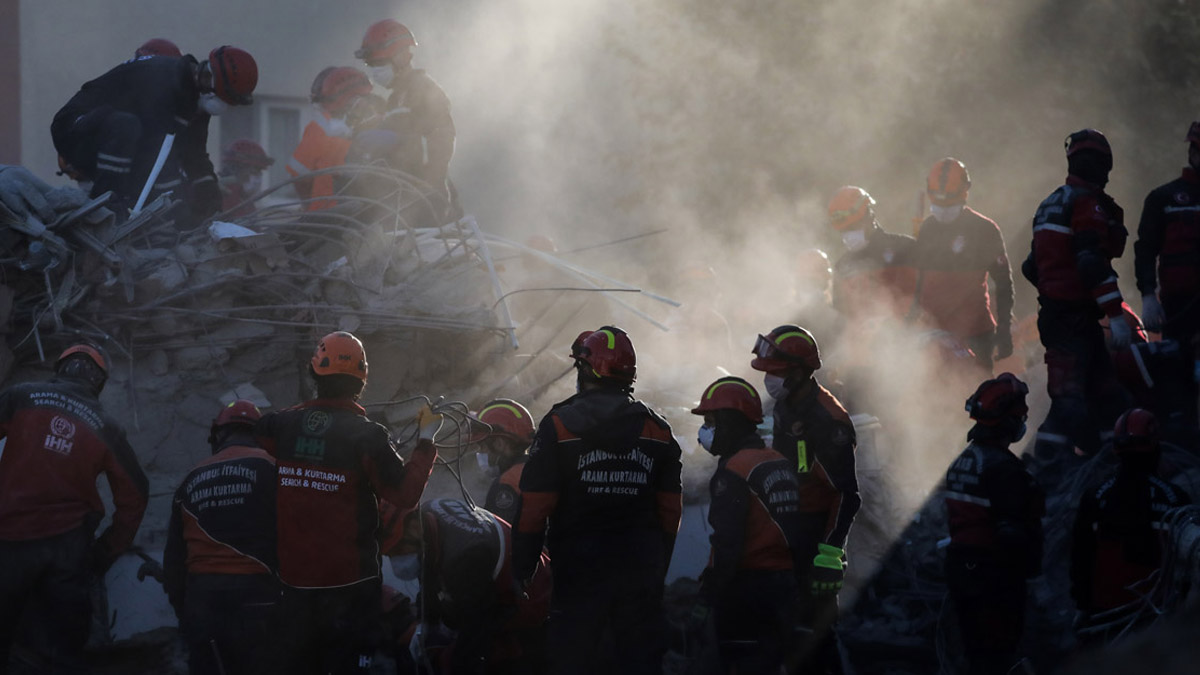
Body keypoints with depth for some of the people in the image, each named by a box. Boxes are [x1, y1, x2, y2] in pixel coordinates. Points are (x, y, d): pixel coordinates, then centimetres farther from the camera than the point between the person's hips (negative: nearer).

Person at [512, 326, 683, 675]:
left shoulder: (558, 426, -6)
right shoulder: (658, 430, 7)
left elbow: (535, 508, -8)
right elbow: (670, 512, 9)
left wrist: (521, 568, -1)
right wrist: (660, 566, 18)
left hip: (579, 569, -3)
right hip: (641, 570, 3)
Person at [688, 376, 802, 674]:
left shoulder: (733, 472, -15)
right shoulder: (780, 464, 12)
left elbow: (727, 541, -20)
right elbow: (795, 530, 16)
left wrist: (706, 597, -17)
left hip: (745, 588, -9)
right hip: (784, 585, 9)